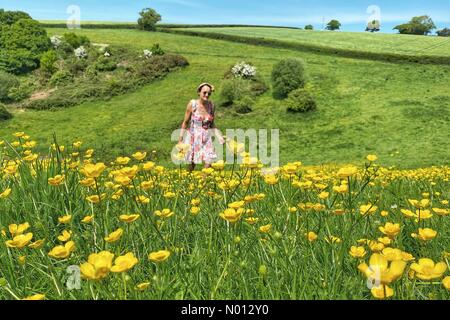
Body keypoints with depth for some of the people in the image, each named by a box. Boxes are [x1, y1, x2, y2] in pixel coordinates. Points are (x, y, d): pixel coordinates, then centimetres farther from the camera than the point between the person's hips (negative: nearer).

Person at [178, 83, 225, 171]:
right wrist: (180, 140, -3)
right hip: (193, 138, -2)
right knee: (191, 167, 6)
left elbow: (212, 124, 9)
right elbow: (185, 122, -2)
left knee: (208, 164, -8)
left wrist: (219, 136, -5)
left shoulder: (211, 105, -1)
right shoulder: (192, 104, -10)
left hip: (206, 139, 2)